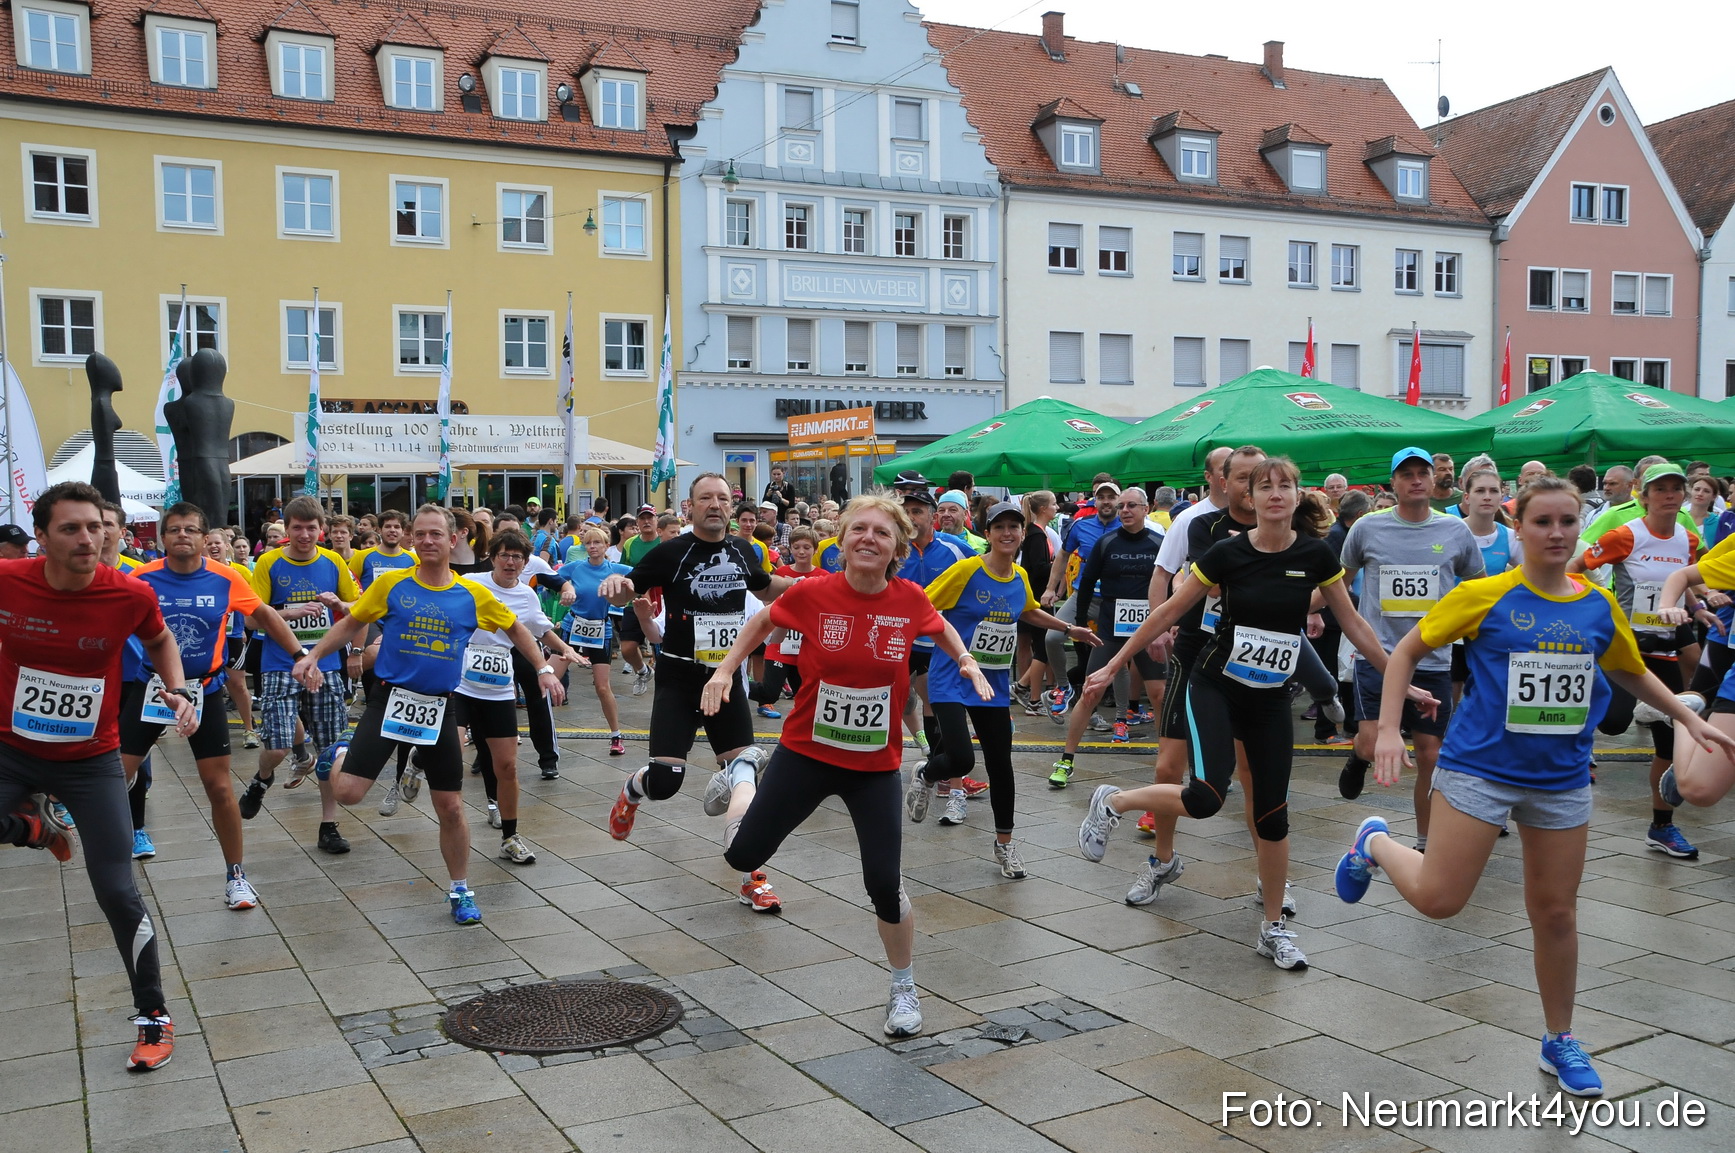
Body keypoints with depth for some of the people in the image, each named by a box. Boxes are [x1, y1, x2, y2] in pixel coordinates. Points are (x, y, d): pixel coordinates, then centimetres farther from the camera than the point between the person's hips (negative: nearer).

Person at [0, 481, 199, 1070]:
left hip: (91, 760, -1)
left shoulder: (130, 595, -16)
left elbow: (160, 639, 7)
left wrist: (177, 692, -9)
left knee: (117, 893, -5)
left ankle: (154, 1017, 14)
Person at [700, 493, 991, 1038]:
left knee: (885, 885, -2)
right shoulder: (813, 593, -14)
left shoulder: (909, 599, -10)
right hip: (806, 753, 0)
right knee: (743, 856, 2)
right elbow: (764, 621, 7)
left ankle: (904, 988, 23)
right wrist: (726, 669, 0)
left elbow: (938, 625, 15)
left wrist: (967, 662, 2)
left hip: (876, 766, 0)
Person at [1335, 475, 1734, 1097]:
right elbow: (1407, 651, -3)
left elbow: (1632, 673, 22)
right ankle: (1376, 842, 24)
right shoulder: (1485, 596, -11)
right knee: (1439, 899, -7)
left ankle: (1559, 1041, 29)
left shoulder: (1599, 606, 2)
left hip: (1562, 779, 4)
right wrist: (1389, 730, -11)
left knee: (1555, 912, 10)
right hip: (1480, 767, -3)